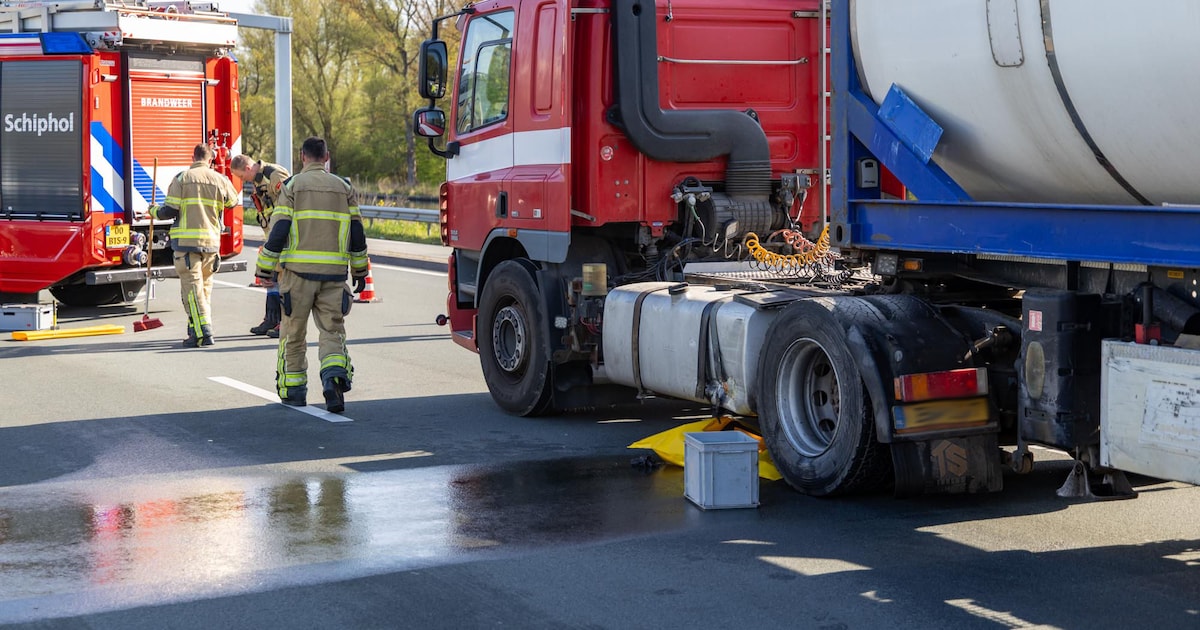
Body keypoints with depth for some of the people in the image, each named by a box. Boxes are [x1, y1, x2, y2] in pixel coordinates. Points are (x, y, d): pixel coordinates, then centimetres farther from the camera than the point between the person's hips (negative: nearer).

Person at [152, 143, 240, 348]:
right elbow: (233, 201, 25)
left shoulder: (182, 179, -3)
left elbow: (169, 211, -6)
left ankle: (202, 332, -13)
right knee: (205, 287, 15)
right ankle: (195, 330, 18)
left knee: (192, 287, -4)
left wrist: (154, 211, 15)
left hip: (187, 241, -4)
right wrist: (240, 198, 49)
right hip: (212, 243, 4)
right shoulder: (220, 180, 6)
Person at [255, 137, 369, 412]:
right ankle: (334, 377, -20)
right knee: (332, 330, 5)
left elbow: (278, 231, -6)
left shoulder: (292, 185, 0)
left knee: (293, 332, 10)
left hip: (298, 270, -2)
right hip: (334, 273, 2)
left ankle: (293, 390, 16)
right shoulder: (344, 187, 10)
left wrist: (264, 269, 0)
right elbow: (357, 232, 10)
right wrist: (360, 271, 18)